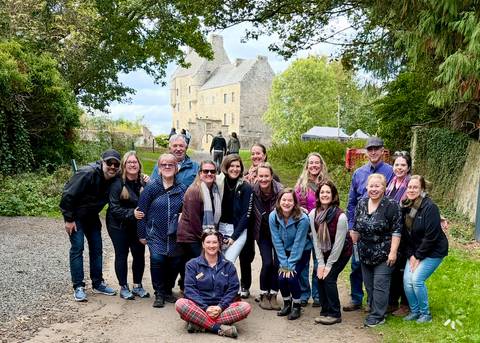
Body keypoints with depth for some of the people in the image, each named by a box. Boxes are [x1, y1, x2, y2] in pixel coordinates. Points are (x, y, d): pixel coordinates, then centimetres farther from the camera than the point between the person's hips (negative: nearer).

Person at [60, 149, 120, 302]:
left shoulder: (115, 179, -10)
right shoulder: (88, 174, -29)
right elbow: (68, 195, -25)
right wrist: (69, 219, -20)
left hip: (92, 216, 7)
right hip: (76, 215, -6)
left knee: (97, 249, 9)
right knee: (77, 248, -7)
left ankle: (98, 284, 20)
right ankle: (78, 287, 1)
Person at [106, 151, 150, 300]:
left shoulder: (143, 182, -3)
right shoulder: (118, 183, -14)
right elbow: (114, 207, -17)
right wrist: (131, 213, -26)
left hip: (137, 226, 4)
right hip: (119, 225, -3)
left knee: (139, 254, 7)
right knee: (122, 255, 5)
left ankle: (137, 286, 23)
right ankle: (123, 287, 18)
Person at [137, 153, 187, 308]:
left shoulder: (182, 189, 2)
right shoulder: (151, 187, -4)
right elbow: (141, 211, -2)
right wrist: (142, 234, -1)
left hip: (175, 235, 2)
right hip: (156, 233, -2)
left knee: (175, 262, 1)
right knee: (157, 258, -19)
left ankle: (168, 290, 27)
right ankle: (159, 294, 0)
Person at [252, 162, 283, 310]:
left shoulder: (280, 190, -20)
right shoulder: (253, 191, -16)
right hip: (262, 233, 0)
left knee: (278, 263, -5)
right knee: (267, 263, -8)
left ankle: (273, 295, 13)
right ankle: (264, 295, 10)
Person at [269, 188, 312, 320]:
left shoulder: (302, 219, -27)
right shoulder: (273, 216, -18)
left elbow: (298, 244, -22)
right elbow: (277, 241, -13)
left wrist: (290, 265, -20)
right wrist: (283, 263, -14)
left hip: (302, 252, -3)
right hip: (284, 251, 3)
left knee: (292, 277, -18)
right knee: (281, 277, -12)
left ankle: (297, 306, 8)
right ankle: (287, 304, 16)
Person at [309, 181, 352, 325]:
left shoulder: (340, 216, -25)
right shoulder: (313, 214, -11)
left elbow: (338, 243, -21)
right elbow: (316, 240, -7)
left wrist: (329, 265, -17)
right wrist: (320, 263, -10)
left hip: (341, 252, -5)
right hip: (325, 252, 5)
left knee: (329, 278, -13)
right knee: (319, 277, -5)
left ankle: (335, 314, 2)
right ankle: (325, 312, 11)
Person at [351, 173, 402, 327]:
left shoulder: (391, 205, -13)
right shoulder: (361, 204, 4)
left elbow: (396, 231, -14)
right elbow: (356, 228, 13)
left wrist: (393, 252, -16)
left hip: (383, 254, -6)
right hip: (365, 254, 6)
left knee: (380, 285, -3)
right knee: (369, 284, 12)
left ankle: (378, 316, 7)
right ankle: (374, 309, 26)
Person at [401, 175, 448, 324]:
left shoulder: (429, 207, -21)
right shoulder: (406, 206, 0)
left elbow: (431, 236, -21)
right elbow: (406, 234, 3)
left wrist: (419, 256, -16)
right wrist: (411, 255, -5)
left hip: (433, 251, -6)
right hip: (415, 251, 6)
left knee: (417, 279, -15)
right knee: (407, 280, -4)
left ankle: (425, 313, 6)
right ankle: (414, 311, 16)